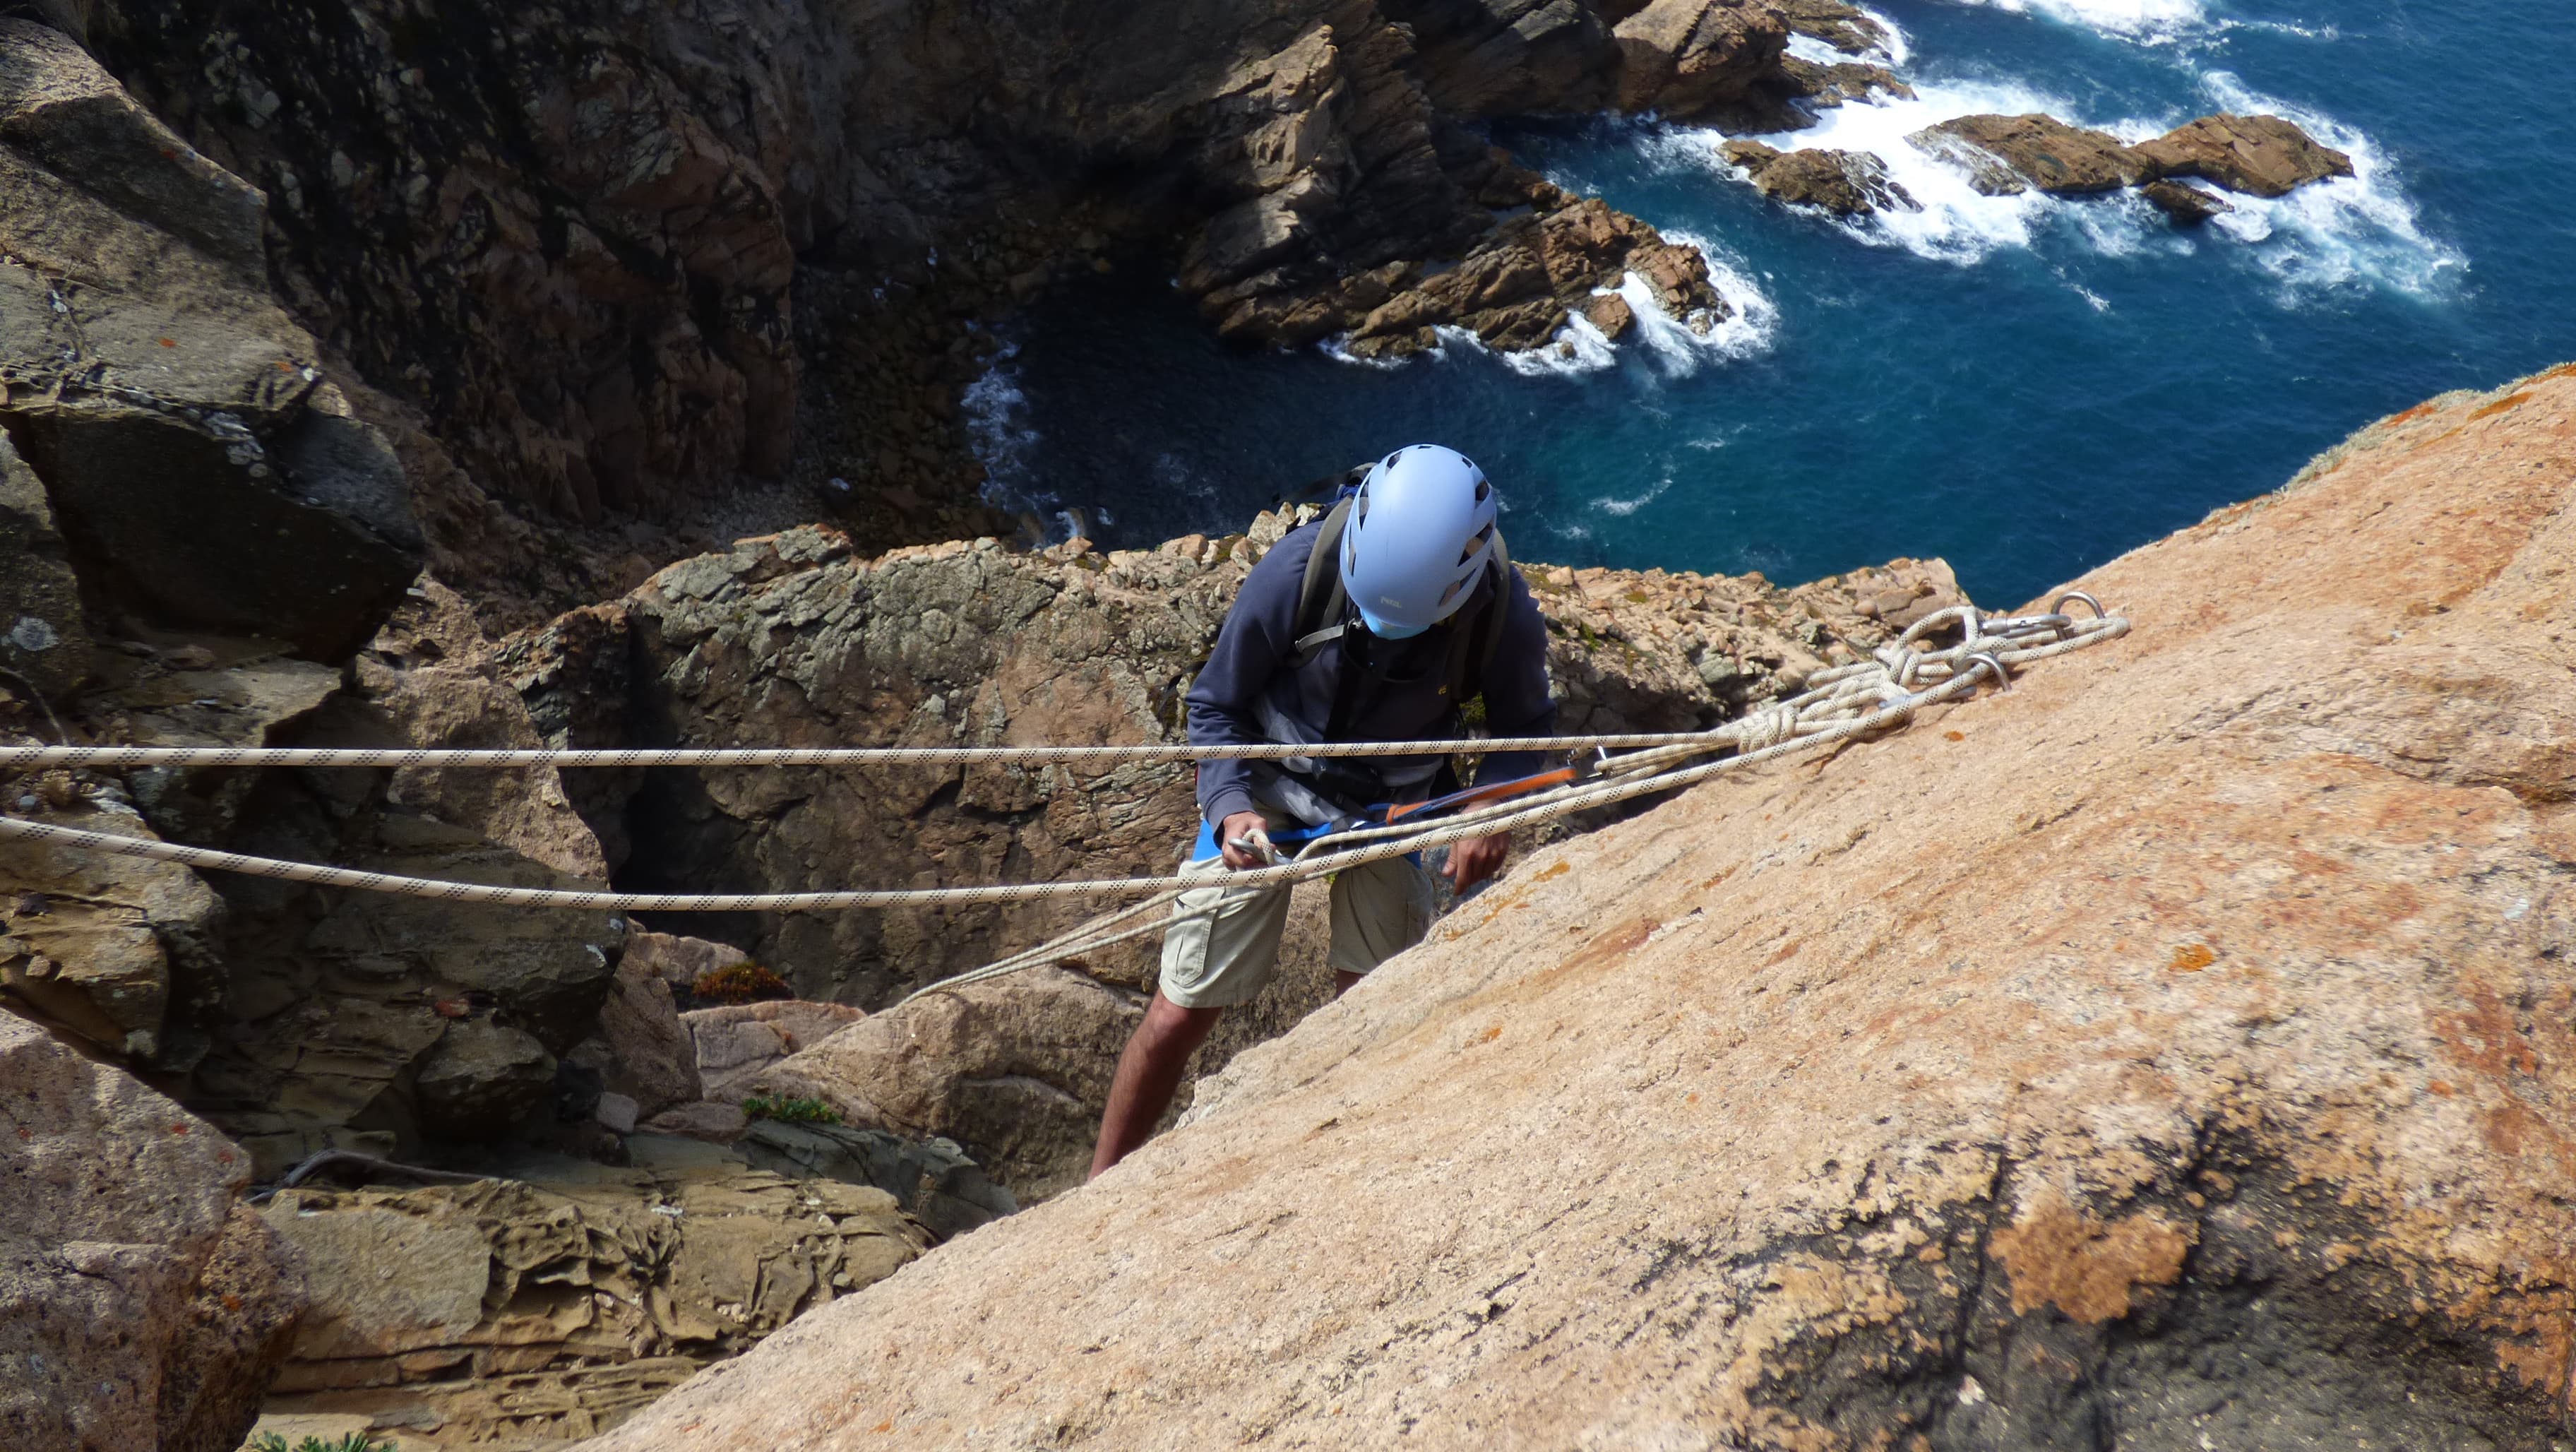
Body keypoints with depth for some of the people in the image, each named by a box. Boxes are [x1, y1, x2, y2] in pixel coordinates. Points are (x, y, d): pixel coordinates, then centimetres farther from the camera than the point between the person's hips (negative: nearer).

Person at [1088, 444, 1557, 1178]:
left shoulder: (1505, 615, -24)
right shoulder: (1297, 571, -28)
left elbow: (1523, 729, -3)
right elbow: (1216, 706, -12)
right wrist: (1229, 807, -28)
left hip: (1393, 809, 2)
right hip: (1269, 794, -1)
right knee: (1181, 1015, -1)